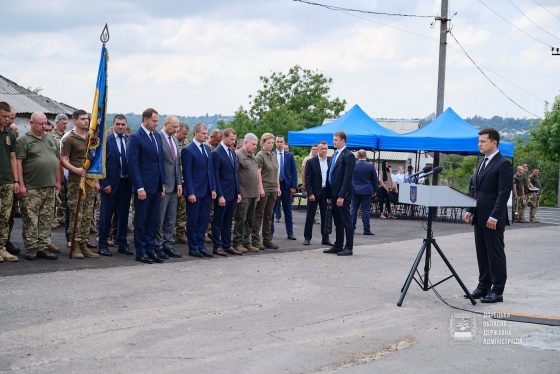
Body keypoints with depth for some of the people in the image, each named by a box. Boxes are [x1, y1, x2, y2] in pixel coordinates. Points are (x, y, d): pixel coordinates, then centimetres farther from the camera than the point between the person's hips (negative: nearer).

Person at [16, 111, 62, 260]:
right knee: (30, 220, -4)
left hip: (49, 187, 6)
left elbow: (57, 160, 20)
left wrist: (58, 181, 13)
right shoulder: (24, 140, -5)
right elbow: (18, 163, -9)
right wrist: (21, 185, -14)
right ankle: (31, 248, 2)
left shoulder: (50, 139, 16)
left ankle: (43, 247, 13)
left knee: (46, 219, 8)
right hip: (31, 188, -6)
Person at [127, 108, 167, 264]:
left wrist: (163, 183, 11)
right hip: (143, 186, -7)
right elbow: (133, 163, -14)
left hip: (156, 185, 7)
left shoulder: (157, 136, 12)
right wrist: (139, 187, -17)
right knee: (141, 219, 2)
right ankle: (140, 252, 9)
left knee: (154, 219, 9)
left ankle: (150, 249, 17)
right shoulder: (135, 137, -10)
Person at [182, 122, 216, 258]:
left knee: (204, 220, 9)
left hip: (207, 191, 7)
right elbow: (187, 173, -12)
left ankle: (201, 246, 16)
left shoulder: (207, 149, 12)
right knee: (193, 221, 3)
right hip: (195, 191, -6)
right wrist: (190, 192, -16)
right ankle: (193, 248, 10)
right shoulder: (188, 150, -9)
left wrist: (213, 188, 7)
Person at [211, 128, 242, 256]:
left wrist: (238, 192, 10)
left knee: (228, 221, 12)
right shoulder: (216, 153, -10)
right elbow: (215, 176, -13)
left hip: (233, 193, 7)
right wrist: (220, 195, -16)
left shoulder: (233, 153, 13)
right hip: (222, 193, -7)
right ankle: (217, 246, 8)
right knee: (218, 221, 3)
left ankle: (227, 245, 18)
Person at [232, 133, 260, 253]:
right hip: (243, 195, -8)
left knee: (250, 220, 11)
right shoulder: (238, 155, -10)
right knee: (240, 219, -4)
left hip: (253, 194, 8)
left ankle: (246, 243, 17)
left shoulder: (253, 156, 18)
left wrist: (257, 192, 20)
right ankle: (238, 243, 3)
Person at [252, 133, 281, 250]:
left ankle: (267, 239, 14)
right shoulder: (260, 155, -8)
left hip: (273, 189, 7)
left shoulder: (273, 156, 14)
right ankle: (255, 240, 2)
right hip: (263, 189, -7)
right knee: (259, 215, -2)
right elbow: (258, 173, -13)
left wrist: (278, 187, 13)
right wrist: (261, 189, -17)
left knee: (268, 216, 10)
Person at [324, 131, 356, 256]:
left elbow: (347, 177, -17)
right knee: (338, 221, 12)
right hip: (334, 194, 8)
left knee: (346, 221, -3)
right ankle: (338, 246, 18)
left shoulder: (348, 156, -11)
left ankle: (348, 248, 1)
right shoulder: (335, 155, 17)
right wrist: (329, 195, 14)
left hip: (343, 194, -8)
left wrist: (341, 195, -21)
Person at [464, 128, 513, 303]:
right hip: (480, 217, 8)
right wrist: (470, 210, 11)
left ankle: (497, 291, 2)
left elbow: (504, 193, -17)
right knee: (482, 254, 11)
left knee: (496, 254, -3)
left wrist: (494, 217, -21)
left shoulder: (504, 164, -11)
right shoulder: (481, 163, 16)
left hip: (493, 219, -8)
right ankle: (483, 287, 17)